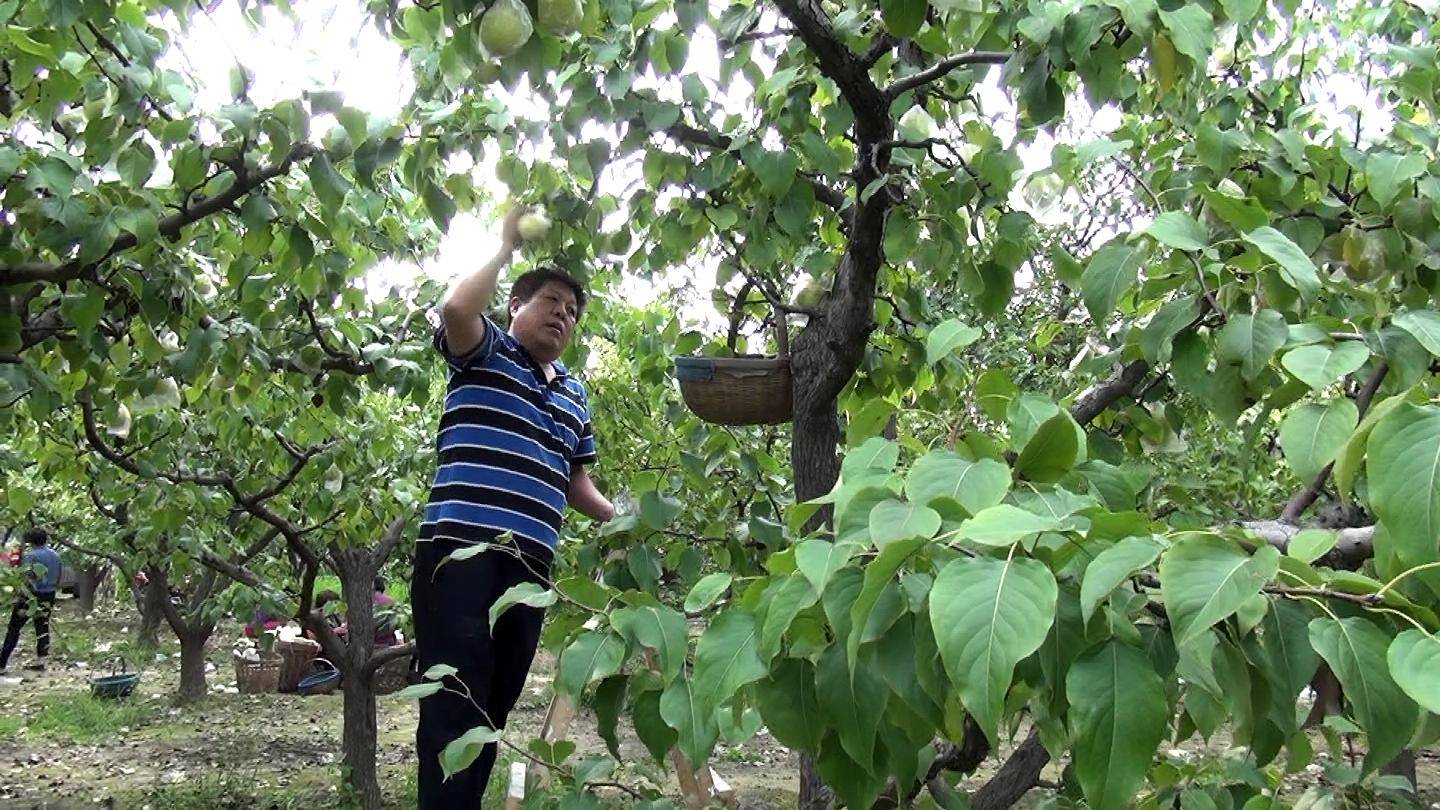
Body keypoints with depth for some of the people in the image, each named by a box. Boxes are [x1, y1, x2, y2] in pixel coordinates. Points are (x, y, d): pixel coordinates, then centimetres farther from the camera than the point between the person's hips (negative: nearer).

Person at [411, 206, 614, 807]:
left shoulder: (574, 397, 23)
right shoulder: (484, 353, 6)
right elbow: (455, 308, -16)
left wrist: (621, 519, 11)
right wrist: (506, 247, -4)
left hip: (531, 561, 7)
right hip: (461, 547, -7)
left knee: (495, 701, 11)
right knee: (455, 696, -10)